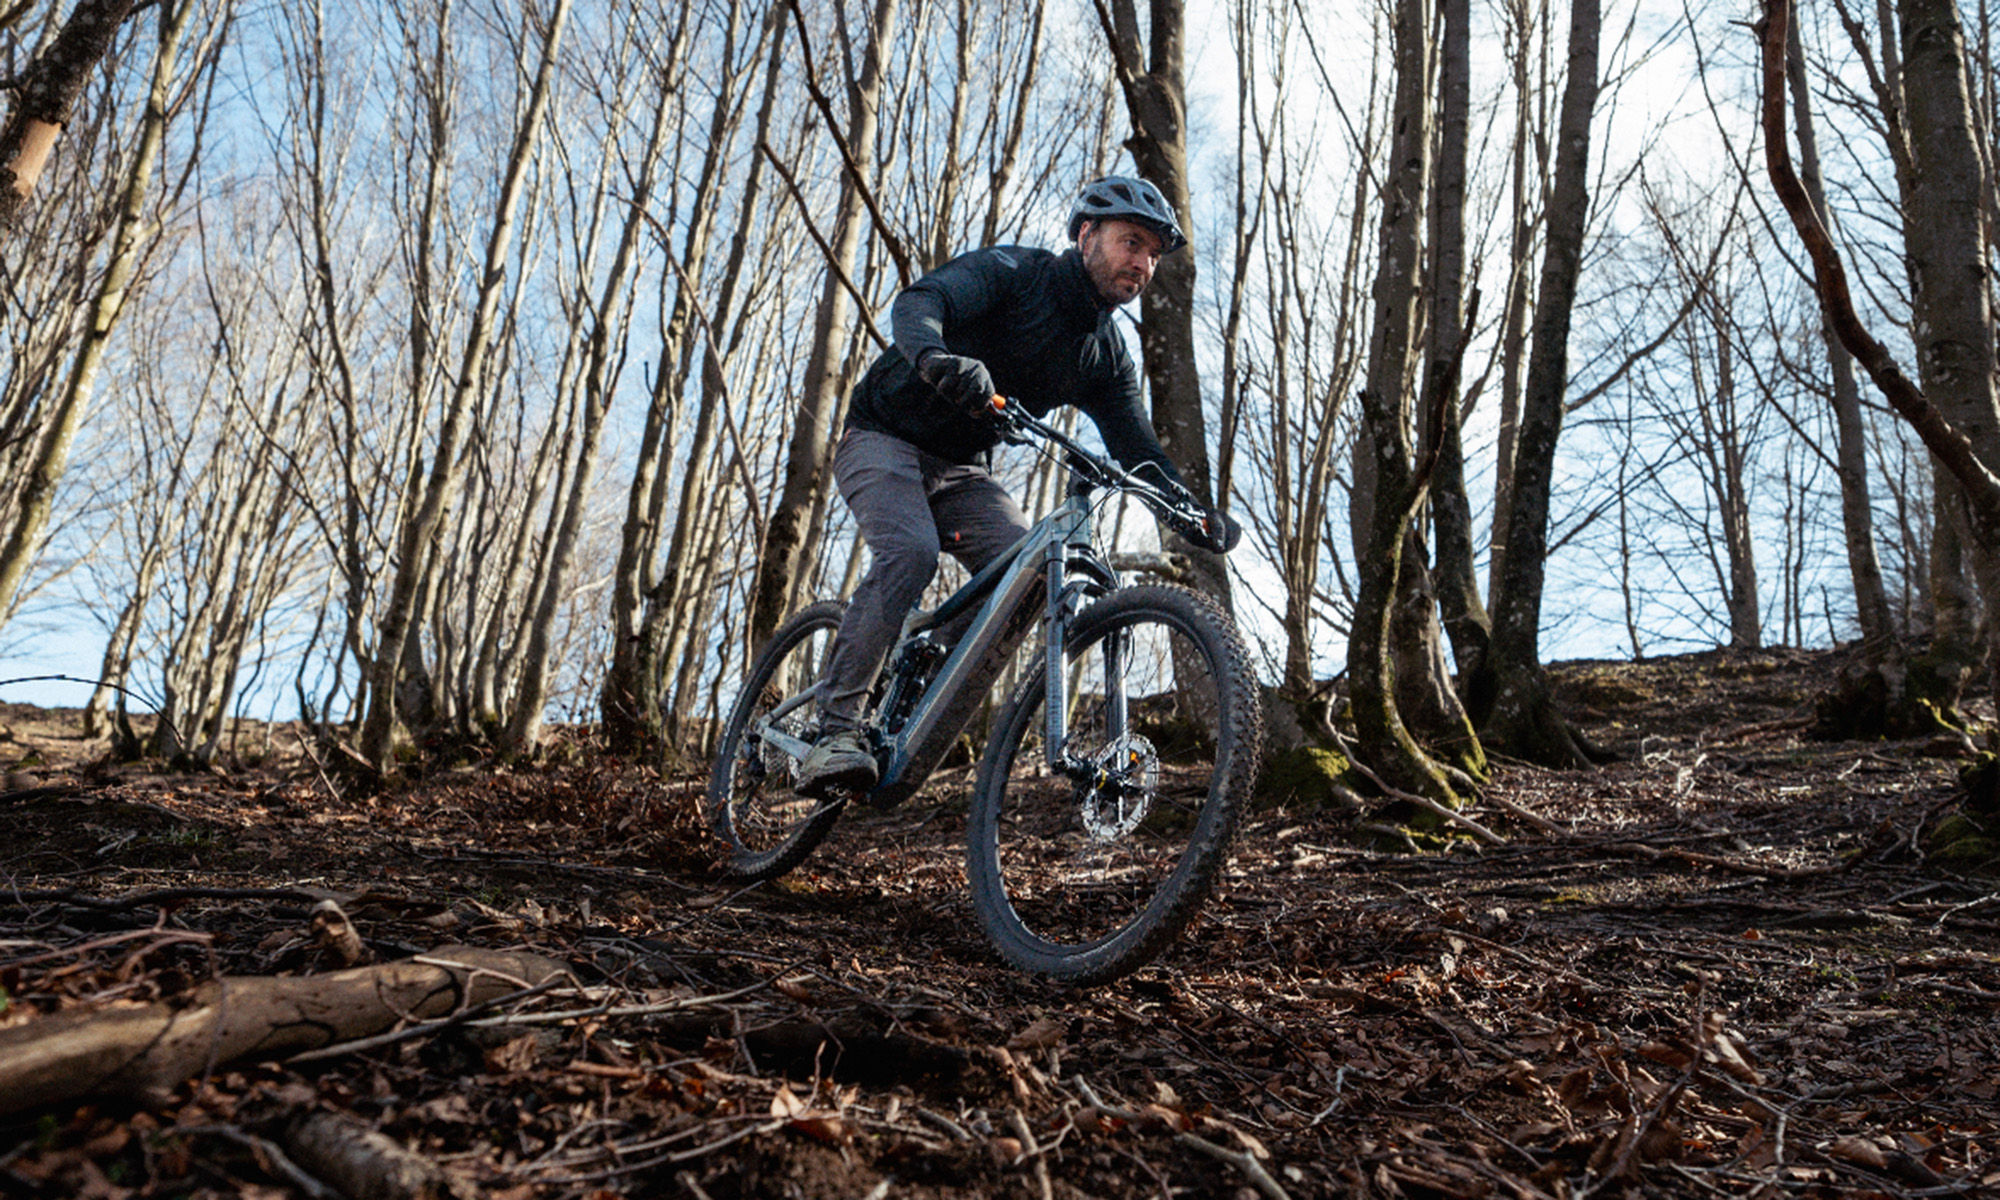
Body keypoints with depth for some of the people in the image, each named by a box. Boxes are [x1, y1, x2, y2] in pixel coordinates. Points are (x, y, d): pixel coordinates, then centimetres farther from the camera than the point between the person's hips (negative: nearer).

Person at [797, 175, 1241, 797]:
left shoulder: (1106, 355, 4)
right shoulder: (1012, 270, -14)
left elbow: (1139, 452, 1)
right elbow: (918, 301, -31)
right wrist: (935, 355, -55)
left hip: (961, 470, 6)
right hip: (885, 441, -6)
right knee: (910, 552, -32)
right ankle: (835, 729, -26)